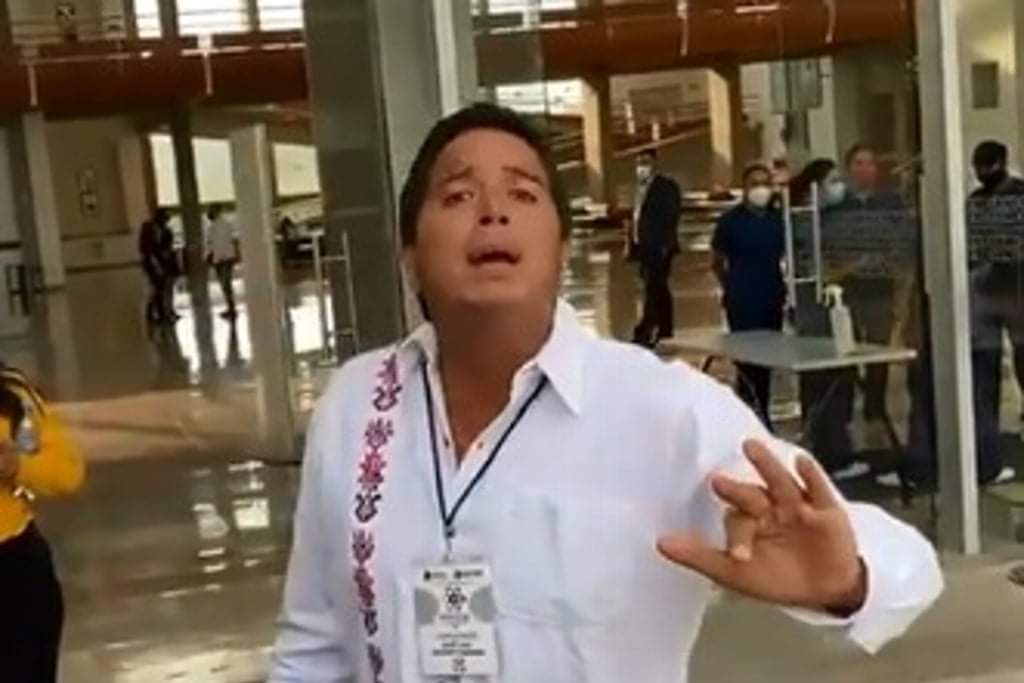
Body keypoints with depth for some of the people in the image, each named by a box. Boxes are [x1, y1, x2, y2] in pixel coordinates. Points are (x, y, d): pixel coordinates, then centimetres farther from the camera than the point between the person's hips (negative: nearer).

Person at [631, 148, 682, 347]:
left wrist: (666, 245, -19)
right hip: (645, 247, 8)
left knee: (653, 289, -12)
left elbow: (672, 216, -13)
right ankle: (664, 328, 20)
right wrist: (634, 244, 11)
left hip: (659, 247, -8)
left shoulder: (666, 185, -7)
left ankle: (646, 332, -16)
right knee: (658, 288, 13)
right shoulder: (641, 187, 15)